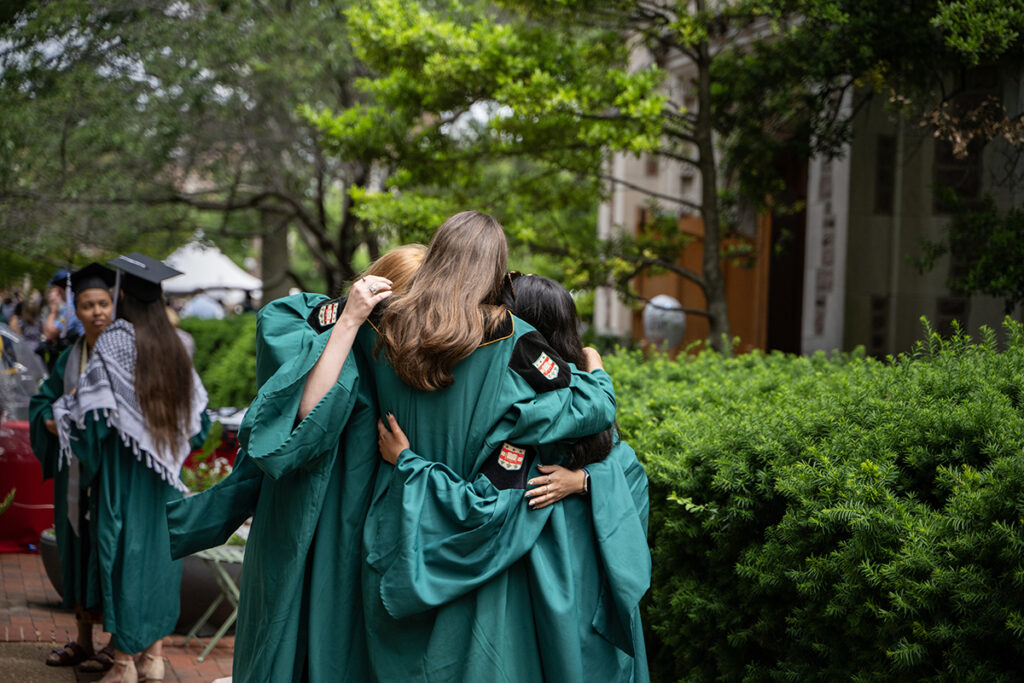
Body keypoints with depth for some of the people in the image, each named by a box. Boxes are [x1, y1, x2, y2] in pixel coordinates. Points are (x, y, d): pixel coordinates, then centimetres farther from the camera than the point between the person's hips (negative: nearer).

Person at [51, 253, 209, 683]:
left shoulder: (115, 341, -11)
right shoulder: (172, 345, 6)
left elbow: (91, 405, -15)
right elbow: (197, 414, 10)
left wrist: (61, 411, 4)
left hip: (122, 470, -5)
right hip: (163, 478, 6)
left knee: (123, 550, 0)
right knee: (158, 549, 11)